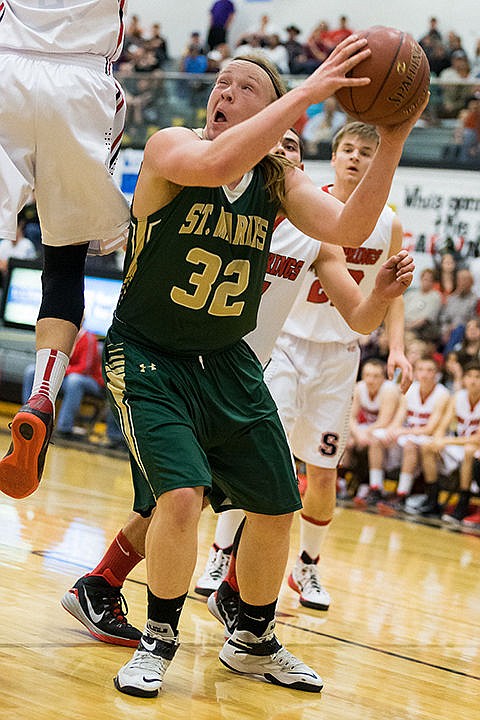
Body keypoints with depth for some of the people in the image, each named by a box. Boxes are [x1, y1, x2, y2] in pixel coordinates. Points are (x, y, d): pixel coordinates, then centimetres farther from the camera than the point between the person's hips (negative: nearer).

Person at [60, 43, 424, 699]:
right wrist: (310, 90, -40)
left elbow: (348, 230, -18)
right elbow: (216, 164, -39)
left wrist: (393, 140, -28)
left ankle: (253, 643, 33)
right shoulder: (170, 148, -16)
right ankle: (159, 641, 1)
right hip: (148, 356, -6)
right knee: (181, 496, -23)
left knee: (276, 509, 9)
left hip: (227, 363, 6)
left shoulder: (280, 182, -2)